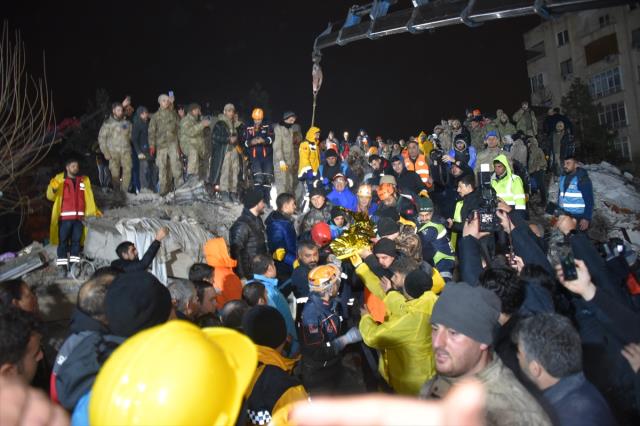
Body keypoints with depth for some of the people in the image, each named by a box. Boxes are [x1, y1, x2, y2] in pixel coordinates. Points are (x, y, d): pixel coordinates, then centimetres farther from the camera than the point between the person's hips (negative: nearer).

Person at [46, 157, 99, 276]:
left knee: (76, 241, 6)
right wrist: (52, 188, -22)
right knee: (63, 241, -1)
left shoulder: (84, 180, 12)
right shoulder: (59, 179, 3)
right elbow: (50, 196, -1)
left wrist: (93, 211, 8)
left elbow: (89, 197, 14)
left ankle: (74, 264, 12)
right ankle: (62, 266, 2)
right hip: (65, 217, -3)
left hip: (79, 217, 3)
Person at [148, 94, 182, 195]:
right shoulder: (156, 116, 8)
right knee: (162, 167, 2)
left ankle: (179, 183, -10)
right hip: (161, 144, 0)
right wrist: (152, 145, -3)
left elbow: (178, 127, 12)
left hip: (173, 142, 0)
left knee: (175, 163, -17)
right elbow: (151, 130, 5)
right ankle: (164, 188, 9)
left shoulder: (173, 114, 10)